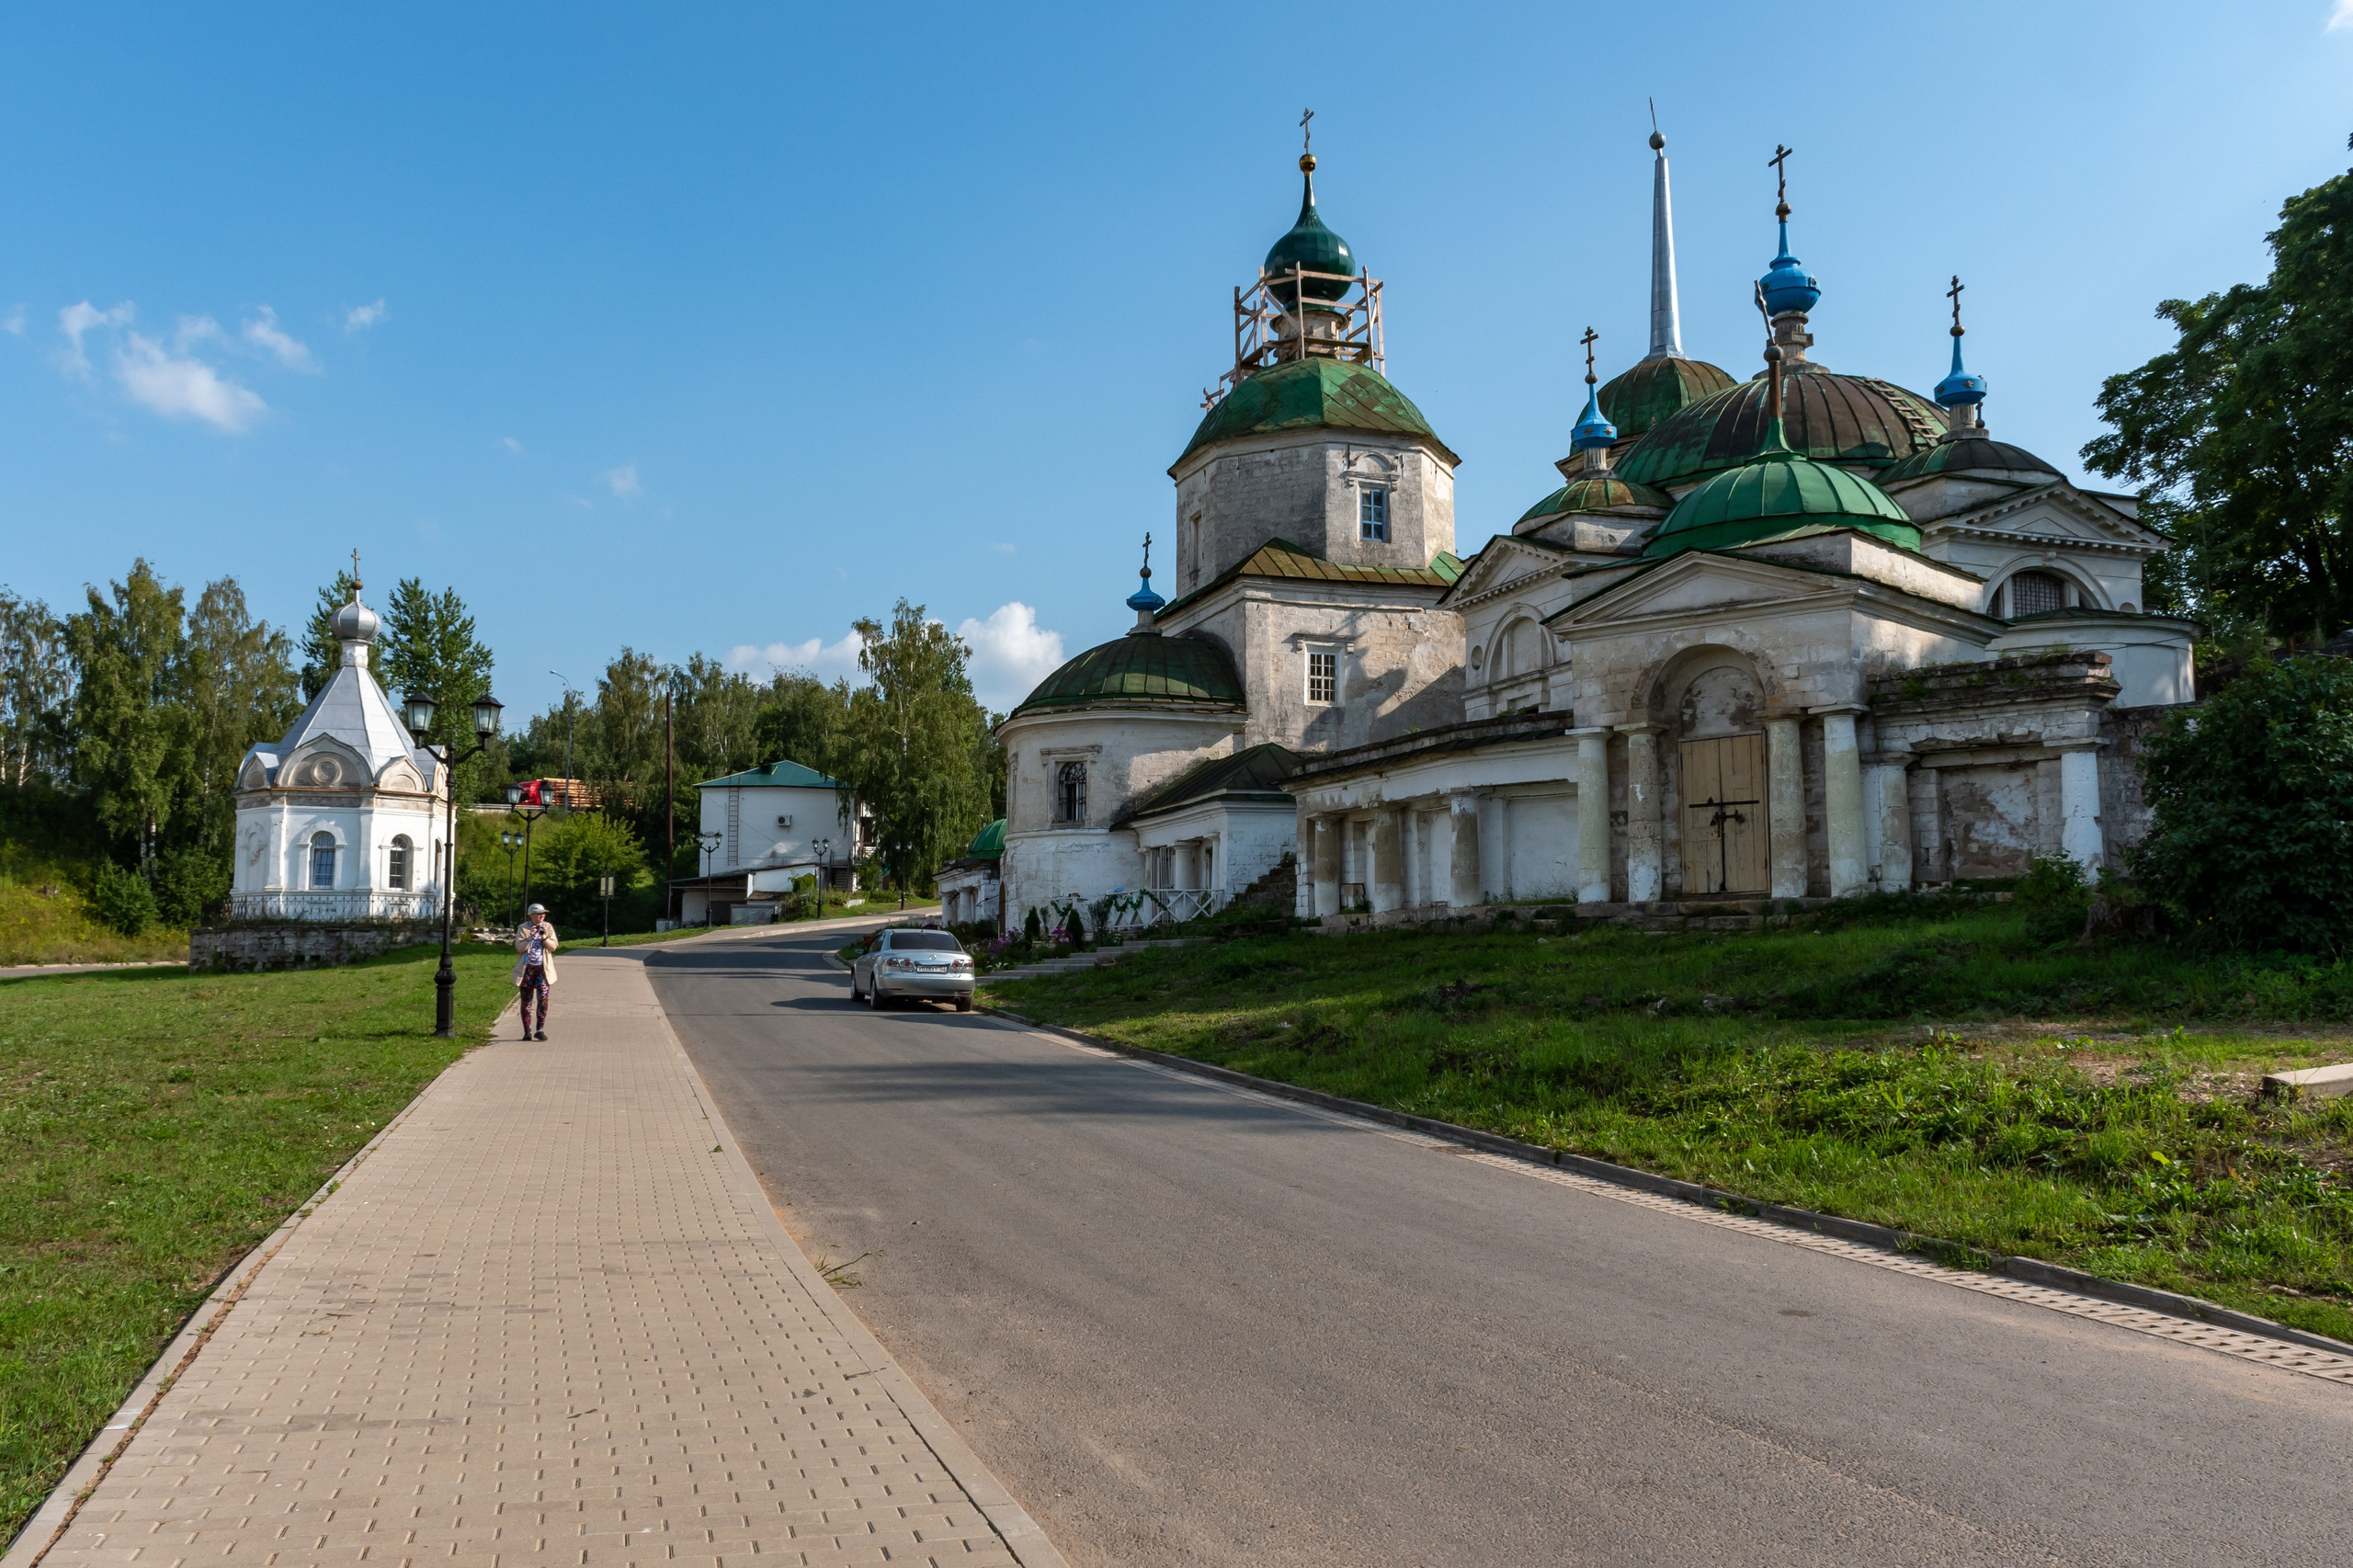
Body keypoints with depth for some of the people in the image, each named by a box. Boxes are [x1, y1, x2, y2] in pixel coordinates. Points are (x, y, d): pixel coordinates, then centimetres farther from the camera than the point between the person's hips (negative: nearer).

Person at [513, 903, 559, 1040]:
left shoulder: (548, 927, 5)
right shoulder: (523, 928, 1)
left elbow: (553, 947, 0)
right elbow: (519, 948, -8)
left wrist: (544, 937, -15)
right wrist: (530, 937, -20)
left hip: (542, 968, 0)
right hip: (526, 968, 0)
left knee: (543, 996, -15)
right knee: (526, 1000, 4)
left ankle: (540, 1029, -8)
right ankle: (527, 1032, 12)